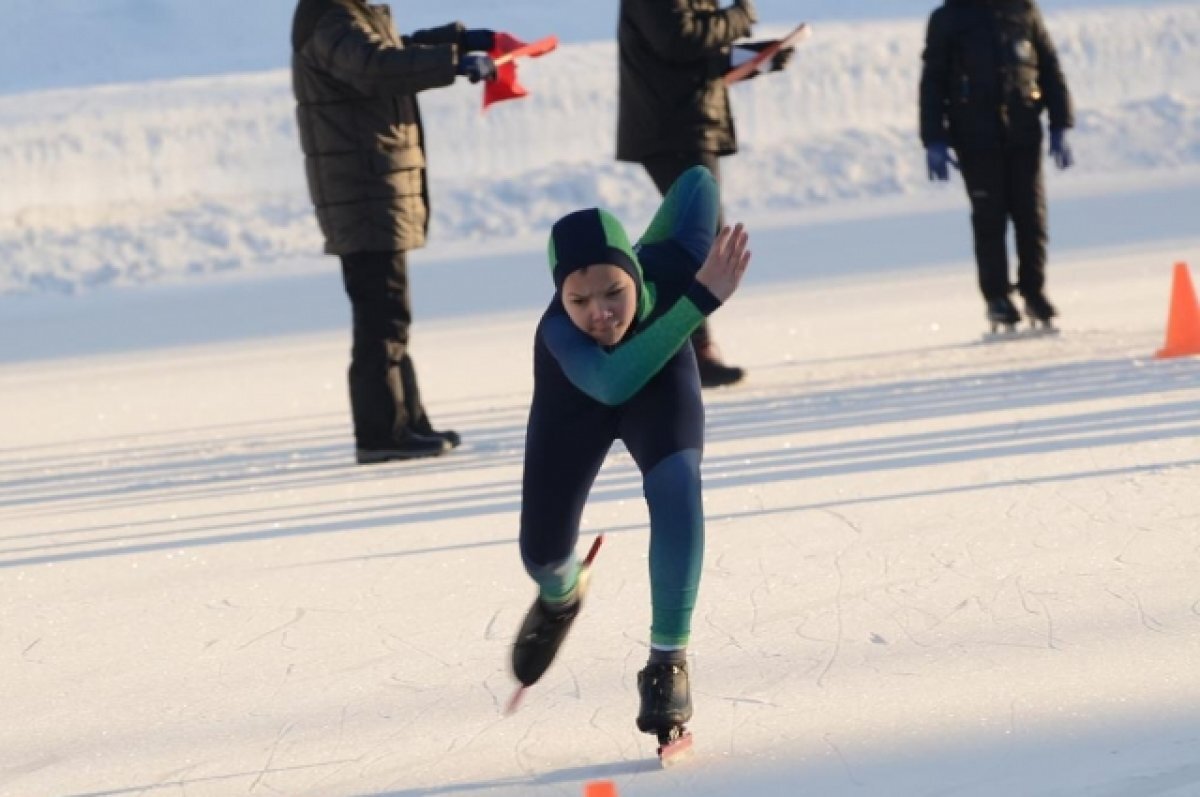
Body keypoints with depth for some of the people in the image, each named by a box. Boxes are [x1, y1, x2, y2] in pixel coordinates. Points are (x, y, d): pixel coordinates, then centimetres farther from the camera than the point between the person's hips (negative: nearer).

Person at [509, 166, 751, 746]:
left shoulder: (675, 265, -40)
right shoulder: (557, 332, -46)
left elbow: (699, 179, -21)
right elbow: (613, 384, -67)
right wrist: (699, 301, -68)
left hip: (661, 382, 1)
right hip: (574, 400, 0)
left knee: (674, 485, -30)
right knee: (541, 557, 8)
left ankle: (668, 661, -18)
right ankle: (561, 596, 50)